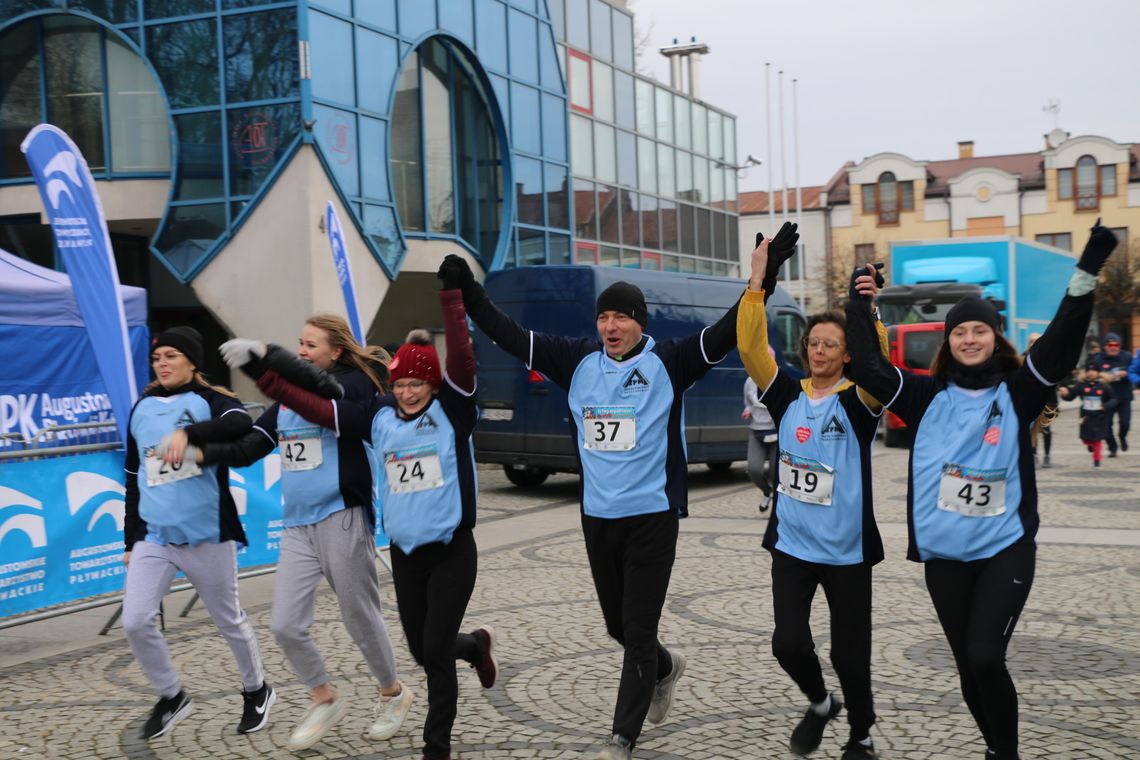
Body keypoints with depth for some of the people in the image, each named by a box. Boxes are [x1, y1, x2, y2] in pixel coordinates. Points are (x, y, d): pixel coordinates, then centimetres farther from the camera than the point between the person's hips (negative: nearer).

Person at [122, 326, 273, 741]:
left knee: (229, 620, 9)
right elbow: (134, 477, 16)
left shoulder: (208, 400, -5)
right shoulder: (142, 408, 10)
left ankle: (256, 691, 33)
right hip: (154, 536, 4)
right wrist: (131, 539, 17)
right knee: (135, 622, -8)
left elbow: (241, 424, -29)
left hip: (206, 534, -4)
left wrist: (188, 432, -43)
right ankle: (171, 697, 15)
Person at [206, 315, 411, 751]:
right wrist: (201, 452, -8)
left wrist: (264, 354, -40)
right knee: (286, 627, 2)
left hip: (342, 520, -6)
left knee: (360, 620, 7)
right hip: (297, 527, 6)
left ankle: (393, 695, 32)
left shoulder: (354, 385, -8)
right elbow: (247, 449, 9)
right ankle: (325, 701, 25)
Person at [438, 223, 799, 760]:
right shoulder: (578, 362, 3)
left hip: (652, 516, -4)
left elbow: (727, 332, -16)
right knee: (618, 625, 18)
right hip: (597, 517, 5)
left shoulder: (668, 363, -7)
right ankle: (665, 669, 49)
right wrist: (470, 293, -6)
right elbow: (512, 338, 3)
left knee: (638, 630, -1)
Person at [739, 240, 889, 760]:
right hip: (791, 545, 2)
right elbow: (751, 348, -10)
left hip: (848, 550, -2)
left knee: (849, 652, 7)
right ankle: (820, 704, 28)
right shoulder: (788, 396, 1)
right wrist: (757, 285, -19)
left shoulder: (857, 402, -6)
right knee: (788, 643, -3)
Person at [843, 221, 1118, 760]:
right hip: (944, 555, 2)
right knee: (969, 668, 11)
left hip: (1006, 549, -2)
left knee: (986, 659, -15)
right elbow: (867, 369, -1)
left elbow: (1060, 347, -12)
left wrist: (1086, 274, -21)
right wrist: (860, 307, -7)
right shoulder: (928, 396, 4)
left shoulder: (1017, 392, 0)